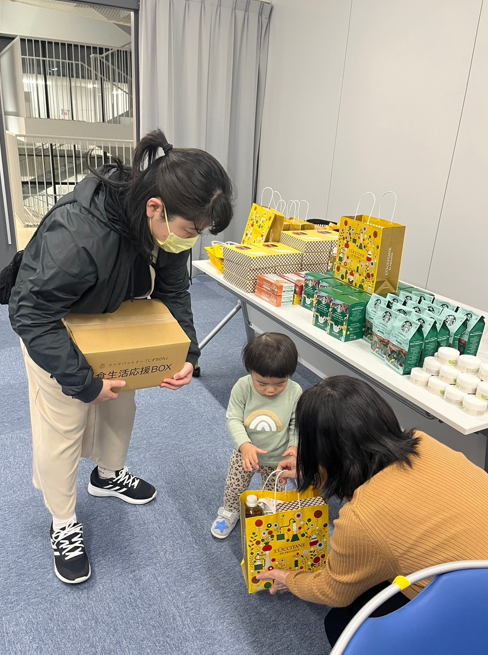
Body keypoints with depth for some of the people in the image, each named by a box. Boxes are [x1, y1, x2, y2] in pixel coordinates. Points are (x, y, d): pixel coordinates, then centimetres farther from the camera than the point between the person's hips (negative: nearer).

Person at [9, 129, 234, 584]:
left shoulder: (168, 227, -23)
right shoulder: (76, 234, -44)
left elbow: (174, 291, -10)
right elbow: (32, 316, -36)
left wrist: (187, 354, -21)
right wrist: (84, 382, -33)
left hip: (115, 321, 6)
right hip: (54, 328, -6)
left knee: (120, 404, 18)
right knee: (62, 425, 1)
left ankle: (108, 475, 47)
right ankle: (63, 525, 25)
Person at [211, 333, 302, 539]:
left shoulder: (295, 392, -24)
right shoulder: (242, 387, -26)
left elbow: (297, 425, -11)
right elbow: (233, 419, -21)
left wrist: (294, 446, -28)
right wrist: (245, 445, -35)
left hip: (277, 457, 0)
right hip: (245, 452, 1)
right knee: (234, 486, 22)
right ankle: (230, 512, 52)